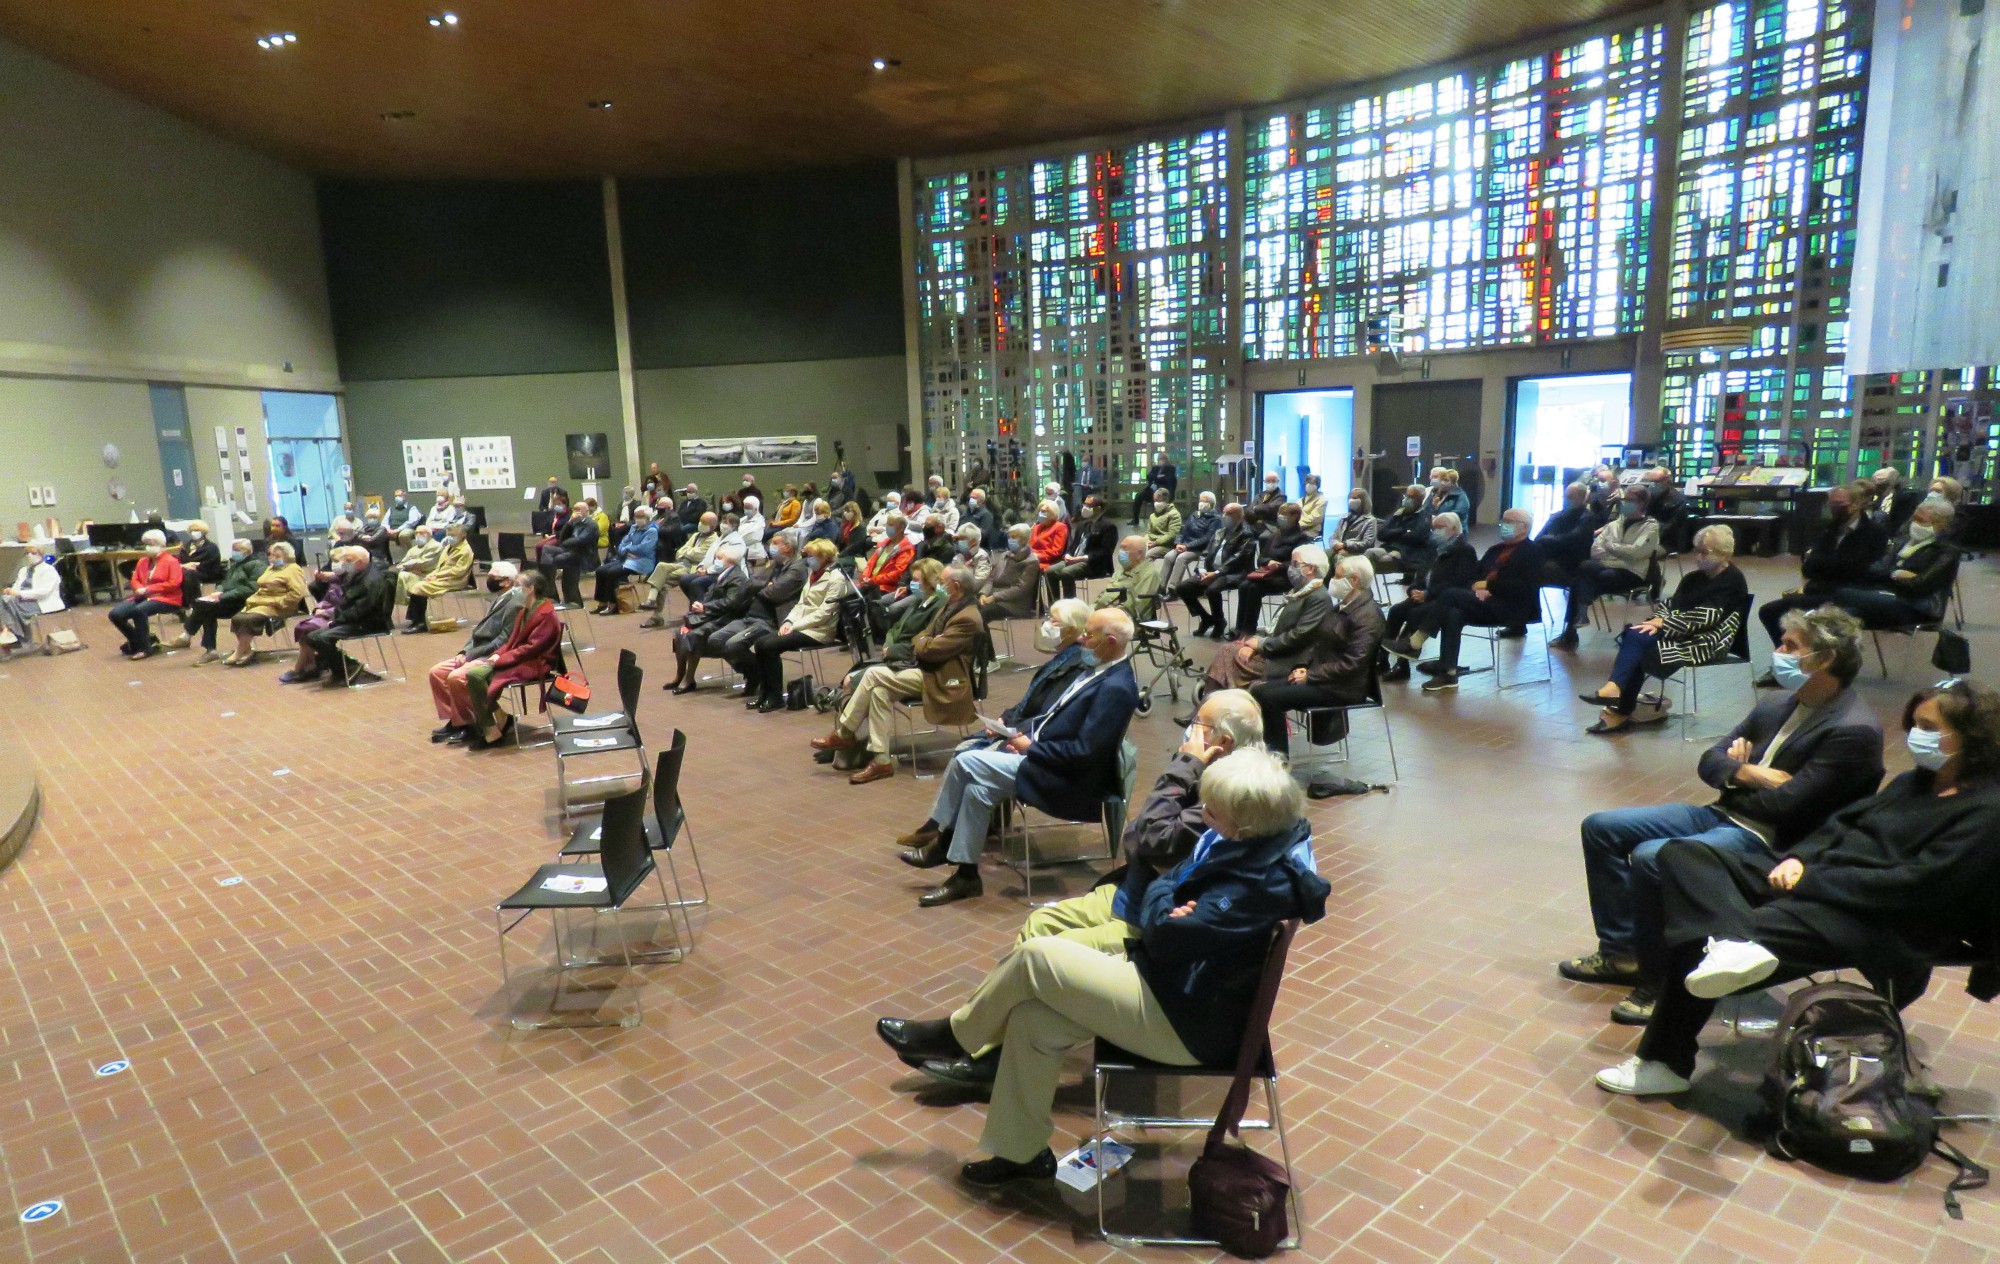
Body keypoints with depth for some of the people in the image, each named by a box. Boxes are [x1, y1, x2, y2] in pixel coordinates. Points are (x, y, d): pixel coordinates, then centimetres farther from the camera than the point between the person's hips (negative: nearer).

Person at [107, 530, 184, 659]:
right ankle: (136, 641, 8)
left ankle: (145, 648, -23)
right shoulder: (143, 561, 19)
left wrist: (148, 589, -17)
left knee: (139, 610, -36)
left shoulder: (171, 561, -3)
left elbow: (174, 583, -14)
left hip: (166, 599, -8)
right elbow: (135, 579, 19)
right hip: (143, 597, 8)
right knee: (114, 614, -11)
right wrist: (140, 589, -6)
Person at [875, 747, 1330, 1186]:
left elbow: (1163, 936, -27)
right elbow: (1170, 880, 9)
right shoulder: (1250, 844, 1)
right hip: (1175, 987, 9)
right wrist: (1166, 901, -14)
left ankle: (954, 1036, 11)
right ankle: (1020, 1152, 16)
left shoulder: (1260, 883, -27)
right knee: (1032, 1018, -1)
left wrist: (1160, 899, -7)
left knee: (1036, 956, -14)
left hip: (1183, 1021, -9)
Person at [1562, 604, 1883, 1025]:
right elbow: (1709, 762, 10)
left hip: (1772, 845, -9)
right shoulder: (1777, 706, 10)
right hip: (1723, 817, 9)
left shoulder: (1854, 731, -16)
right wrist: (1750, 774, -11)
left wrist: (1737, 773, -4)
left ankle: (1661, 981, -9)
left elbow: (1786, 805, -21)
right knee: (1600, 827, 2)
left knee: (1650, 858, -29)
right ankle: (1621, 951, 12)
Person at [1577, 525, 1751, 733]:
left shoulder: (1732, 581, -5)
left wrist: (1663, 624, -19)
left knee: (1639, 638, -28)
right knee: (1633, 632, -23)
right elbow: (1671, 604, 12)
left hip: (1708, 642, -7)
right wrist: (1657, 620, -11)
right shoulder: (1693, 578, 20)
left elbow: (1706, 617, -17)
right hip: (1684, 634, 7)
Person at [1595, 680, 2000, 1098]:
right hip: (1809, 882, 9)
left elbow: (1914, 886, -17)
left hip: (1878, 925, -9)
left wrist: (1810, 881, -17)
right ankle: (1730, 943, -40)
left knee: (1694, 936, -27)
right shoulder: (1914, 782, 20)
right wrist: (1798, 857, -1)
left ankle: (1666, 1063, -17)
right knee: (1683, 855, -13)